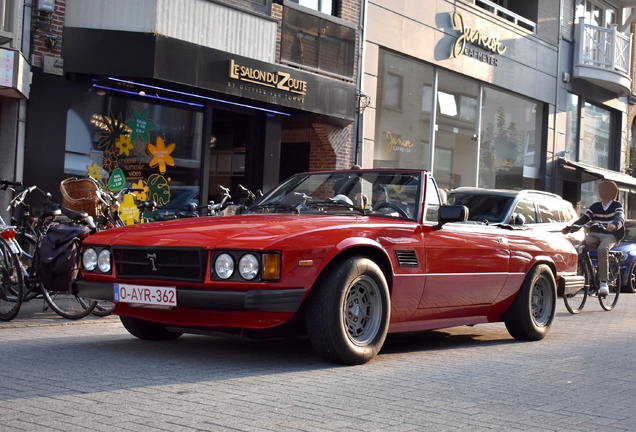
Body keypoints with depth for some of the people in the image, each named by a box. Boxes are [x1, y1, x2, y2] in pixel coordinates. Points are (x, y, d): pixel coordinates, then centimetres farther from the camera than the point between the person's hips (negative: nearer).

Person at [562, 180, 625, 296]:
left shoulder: (616, 206, 5)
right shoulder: (595, 207, 17)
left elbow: (620, 218, -16)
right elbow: (584, 219, 7)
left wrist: (614, 225, -42)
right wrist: (570, 228, -11)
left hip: (610, 235, -4)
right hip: (595, 234, 4)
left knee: (602, 249, -37)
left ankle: (603, 283, -36)